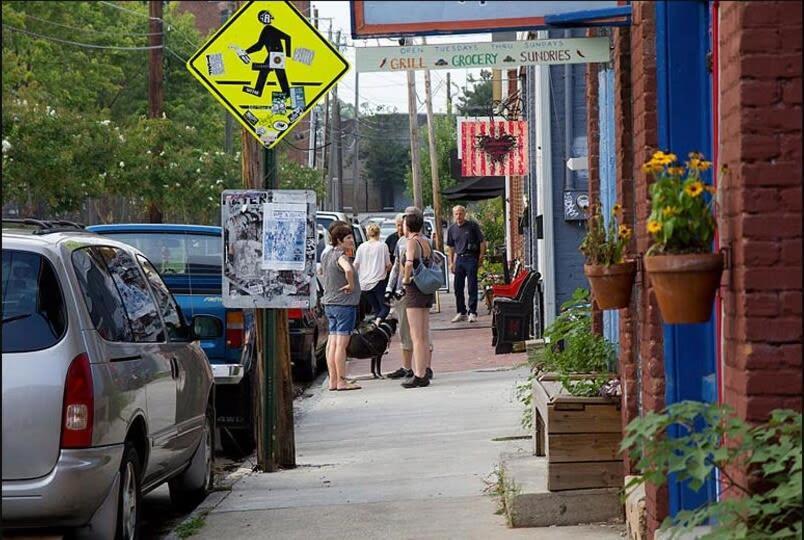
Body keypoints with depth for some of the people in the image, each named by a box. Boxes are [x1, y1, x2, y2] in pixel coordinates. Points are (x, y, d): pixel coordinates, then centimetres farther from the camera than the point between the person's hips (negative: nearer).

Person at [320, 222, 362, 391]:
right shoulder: (341, 256, -17)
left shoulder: (326, 255, 10)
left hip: (329, 303, 9)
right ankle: (341, 381, -3)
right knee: (341, 343, -5)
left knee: (332, 342, 10)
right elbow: (348, 270, -37)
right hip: (344, 303, -9)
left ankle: (333, 381, 14)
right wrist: (351, 285, -21)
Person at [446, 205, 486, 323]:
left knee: (472, 287, -4)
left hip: (471, 258, -5)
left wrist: (481, 258, -6)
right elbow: (450, 247, 17)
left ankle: (472, 312, 0)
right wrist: (451, 263, 10)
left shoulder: (473, 226, -3)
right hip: (459, 259, 5)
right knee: (458, 287, 7)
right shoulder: (452, 229, 9)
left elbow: (482, 242, -1)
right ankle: (461, 313, 16)